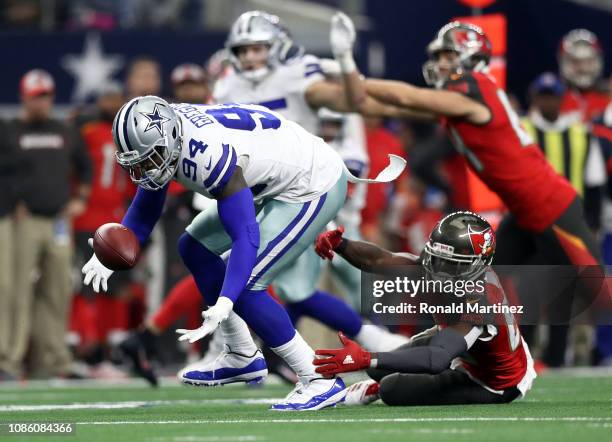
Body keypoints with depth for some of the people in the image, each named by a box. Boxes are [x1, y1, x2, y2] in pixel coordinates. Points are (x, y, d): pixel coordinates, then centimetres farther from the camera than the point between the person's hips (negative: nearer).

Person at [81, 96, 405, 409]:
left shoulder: (209, 155, -34)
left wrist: (222, 306, -44)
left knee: (242, 287, -15)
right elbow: (145, 209, 7)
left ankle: (320, 381, -8)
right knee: (195, 248, 14)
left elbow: (247, 238, -36)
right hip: (275, 183, 10)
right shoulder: (160, 138, -8)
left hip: (313, 189, -10)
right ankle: (244, 359, 23)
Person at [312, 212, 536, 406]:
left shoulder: (477, 300, -41)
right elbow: (380, 261, -19)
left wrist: (365, 359, -58)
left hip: (495, 386, -8)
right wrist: (339, 244, -37)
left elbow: (437, 359, -51)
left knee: (394, 390, -15)